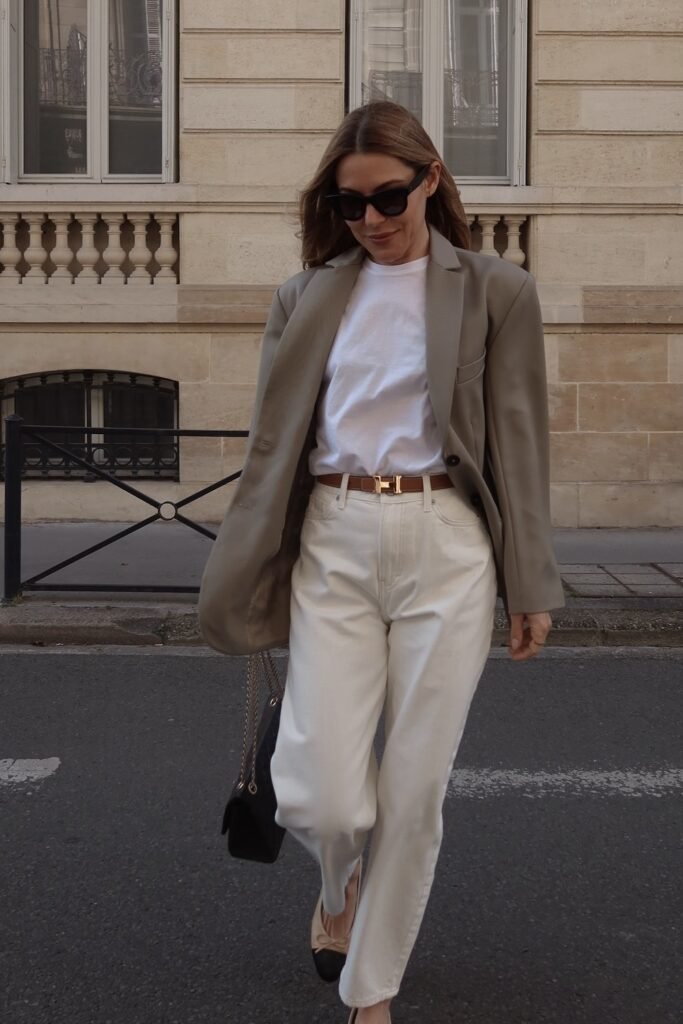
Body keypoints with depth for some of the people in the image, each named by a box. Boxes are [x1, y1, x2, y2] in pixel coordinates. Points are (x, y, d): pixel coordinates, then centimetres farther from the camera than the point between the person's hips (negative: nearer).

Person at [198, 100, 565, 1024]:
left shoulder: (496, 292, 4)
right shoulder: (308, 296, 11)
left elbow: (519, 444, 3)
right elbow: (273, 443, 12)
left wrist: (531, 586, 1)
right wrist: (248, 583, 11)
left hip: (446, 547, -1)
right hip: (332, 547, 2)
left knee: (414, 790, 3)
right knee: (320, 794, -5)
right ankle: (342, 882, 33)